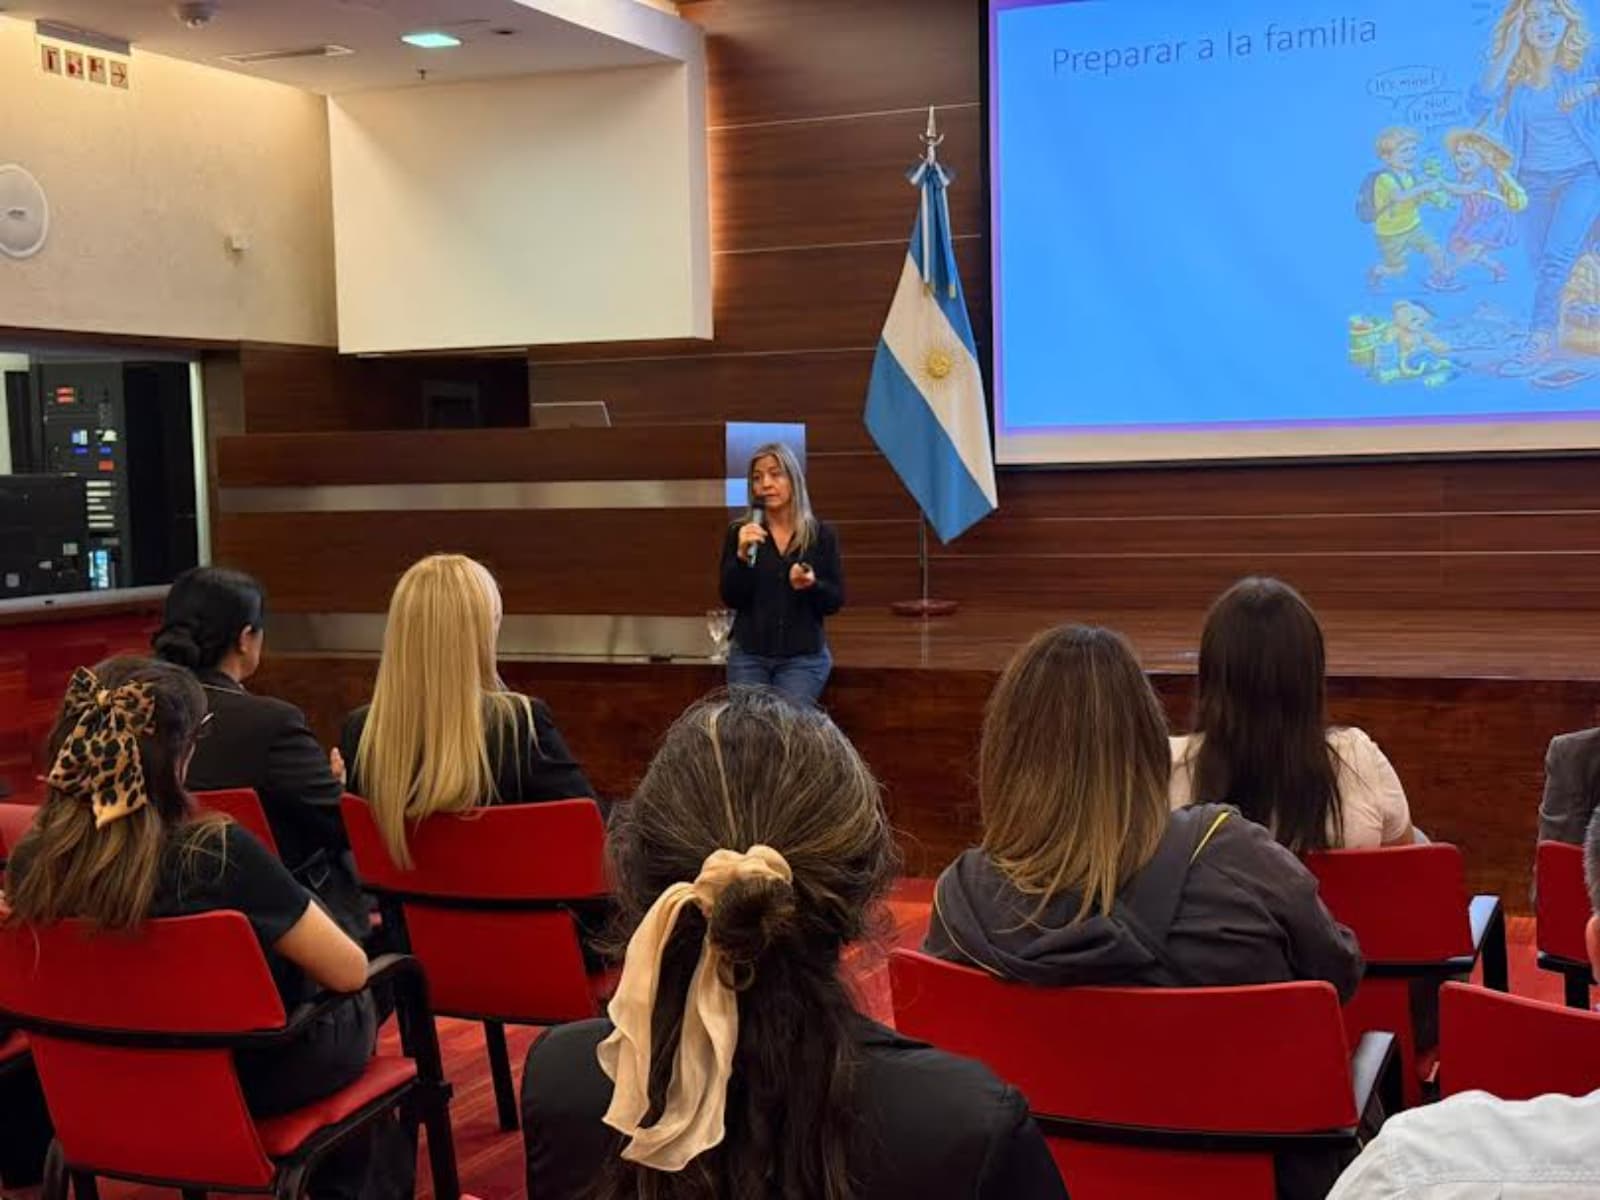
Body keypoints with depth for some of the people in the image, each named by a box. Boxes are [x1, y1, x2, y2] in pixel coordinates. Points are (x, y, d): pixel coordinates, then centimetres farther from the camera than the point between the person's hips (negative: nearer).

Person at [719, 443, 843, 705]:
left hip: (804, 657, -1)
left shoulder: (822, 534, 1)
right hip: (748, 655, 1)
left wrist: (812, 585, -18)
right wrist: (742, 555, -18)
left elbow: (835, 601, 2)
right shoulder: (739, 533, 3)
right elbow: (730, 598, -4)